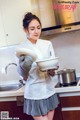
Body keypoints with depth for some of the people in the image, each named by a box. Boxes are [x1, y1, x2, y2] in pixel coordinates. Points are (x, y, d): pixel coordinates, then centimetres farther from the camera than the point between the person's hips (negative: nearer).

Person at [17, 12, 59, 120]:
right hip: (34, 94, -3)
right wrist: (24, 65, -27)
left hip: (49, 91, 4)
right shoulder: (21, 48, -8)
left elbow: (53, 73, 2)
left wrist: (52, 70, -20)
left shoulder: (47, 44, 0)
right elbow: (24, 76, -7)